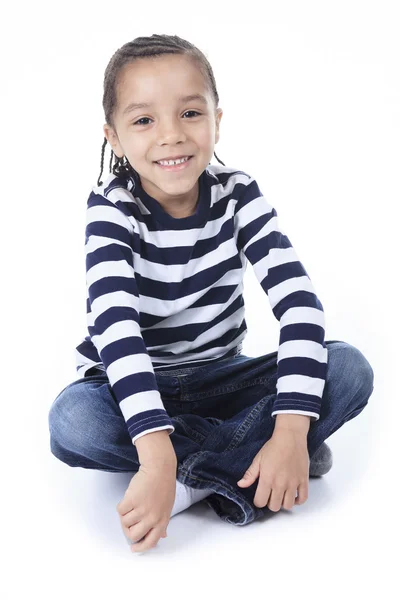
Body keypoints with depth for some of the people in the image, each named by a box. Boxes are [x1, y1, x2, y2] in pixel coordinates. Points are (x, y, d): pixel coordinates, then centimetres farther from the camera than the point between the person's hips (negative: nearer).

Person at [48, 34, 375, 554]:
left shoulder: (238, 194, -11)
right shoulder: (111, 207, -17)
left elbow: (298, 301, -20)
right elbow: (115, 325, -31)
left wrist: (291, 431, -33)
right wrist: (157, 455, -44)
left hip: (220, 377, 2)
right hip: (135, 387, -2)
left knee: (350, 369, -20)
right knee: (72, 422, -35)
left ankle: (198, 480, -26)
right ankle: (243, 456, -21)